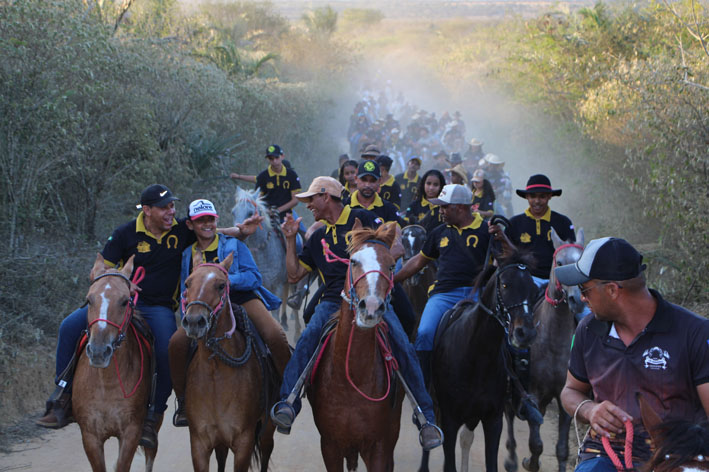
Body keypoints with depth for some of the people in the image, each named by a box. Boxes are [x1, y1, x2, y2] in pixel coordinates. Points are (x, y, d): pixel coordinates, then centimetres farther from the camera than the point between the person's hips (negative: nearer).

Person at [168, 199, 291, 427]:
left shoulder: (234, 245, 8)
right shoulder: (187, 254, 15)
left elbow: (254, 277, -1)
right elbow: (185, 293, 20)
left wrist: (227, 279, -19)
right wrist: (188, 318, 1)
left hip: (242, 299, -2)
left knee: (275, 335, -29)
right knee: (177, 342, -25)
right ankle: (182, 401, -6)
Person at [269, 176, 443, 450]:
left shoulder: (363, 219, 7)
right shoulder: (318, 238, 23)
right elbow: (294, 274, 23)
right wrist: (290, 239, 16)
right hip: (334, 301, 3)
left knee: (403, 347, -22)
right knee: (307, 340, -27)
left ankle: (427, 419, -16)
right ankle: (287, 405, -37)